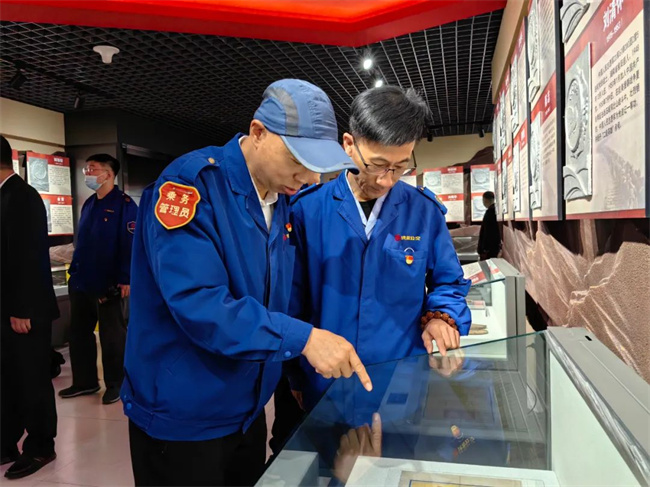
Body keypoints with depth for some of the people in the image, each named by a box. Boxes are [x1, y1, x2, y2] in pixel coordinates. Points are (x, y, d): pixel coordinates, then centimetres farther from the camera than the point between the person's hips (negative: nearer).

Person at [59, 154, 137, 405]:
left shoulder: (124, 204, -11)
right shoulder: (88, 204, 14)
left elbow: (130, 243, -17)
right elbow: (81, 242, 19)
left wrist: (125, 279, -21)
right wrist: (74, 270, 15)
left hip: (110, 285, -8)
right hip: (82, 282, 8)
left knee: (112, 337, 5)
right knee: (79, 333, 15)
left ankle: (116, 384, 20)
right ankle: (85, 381, 30)